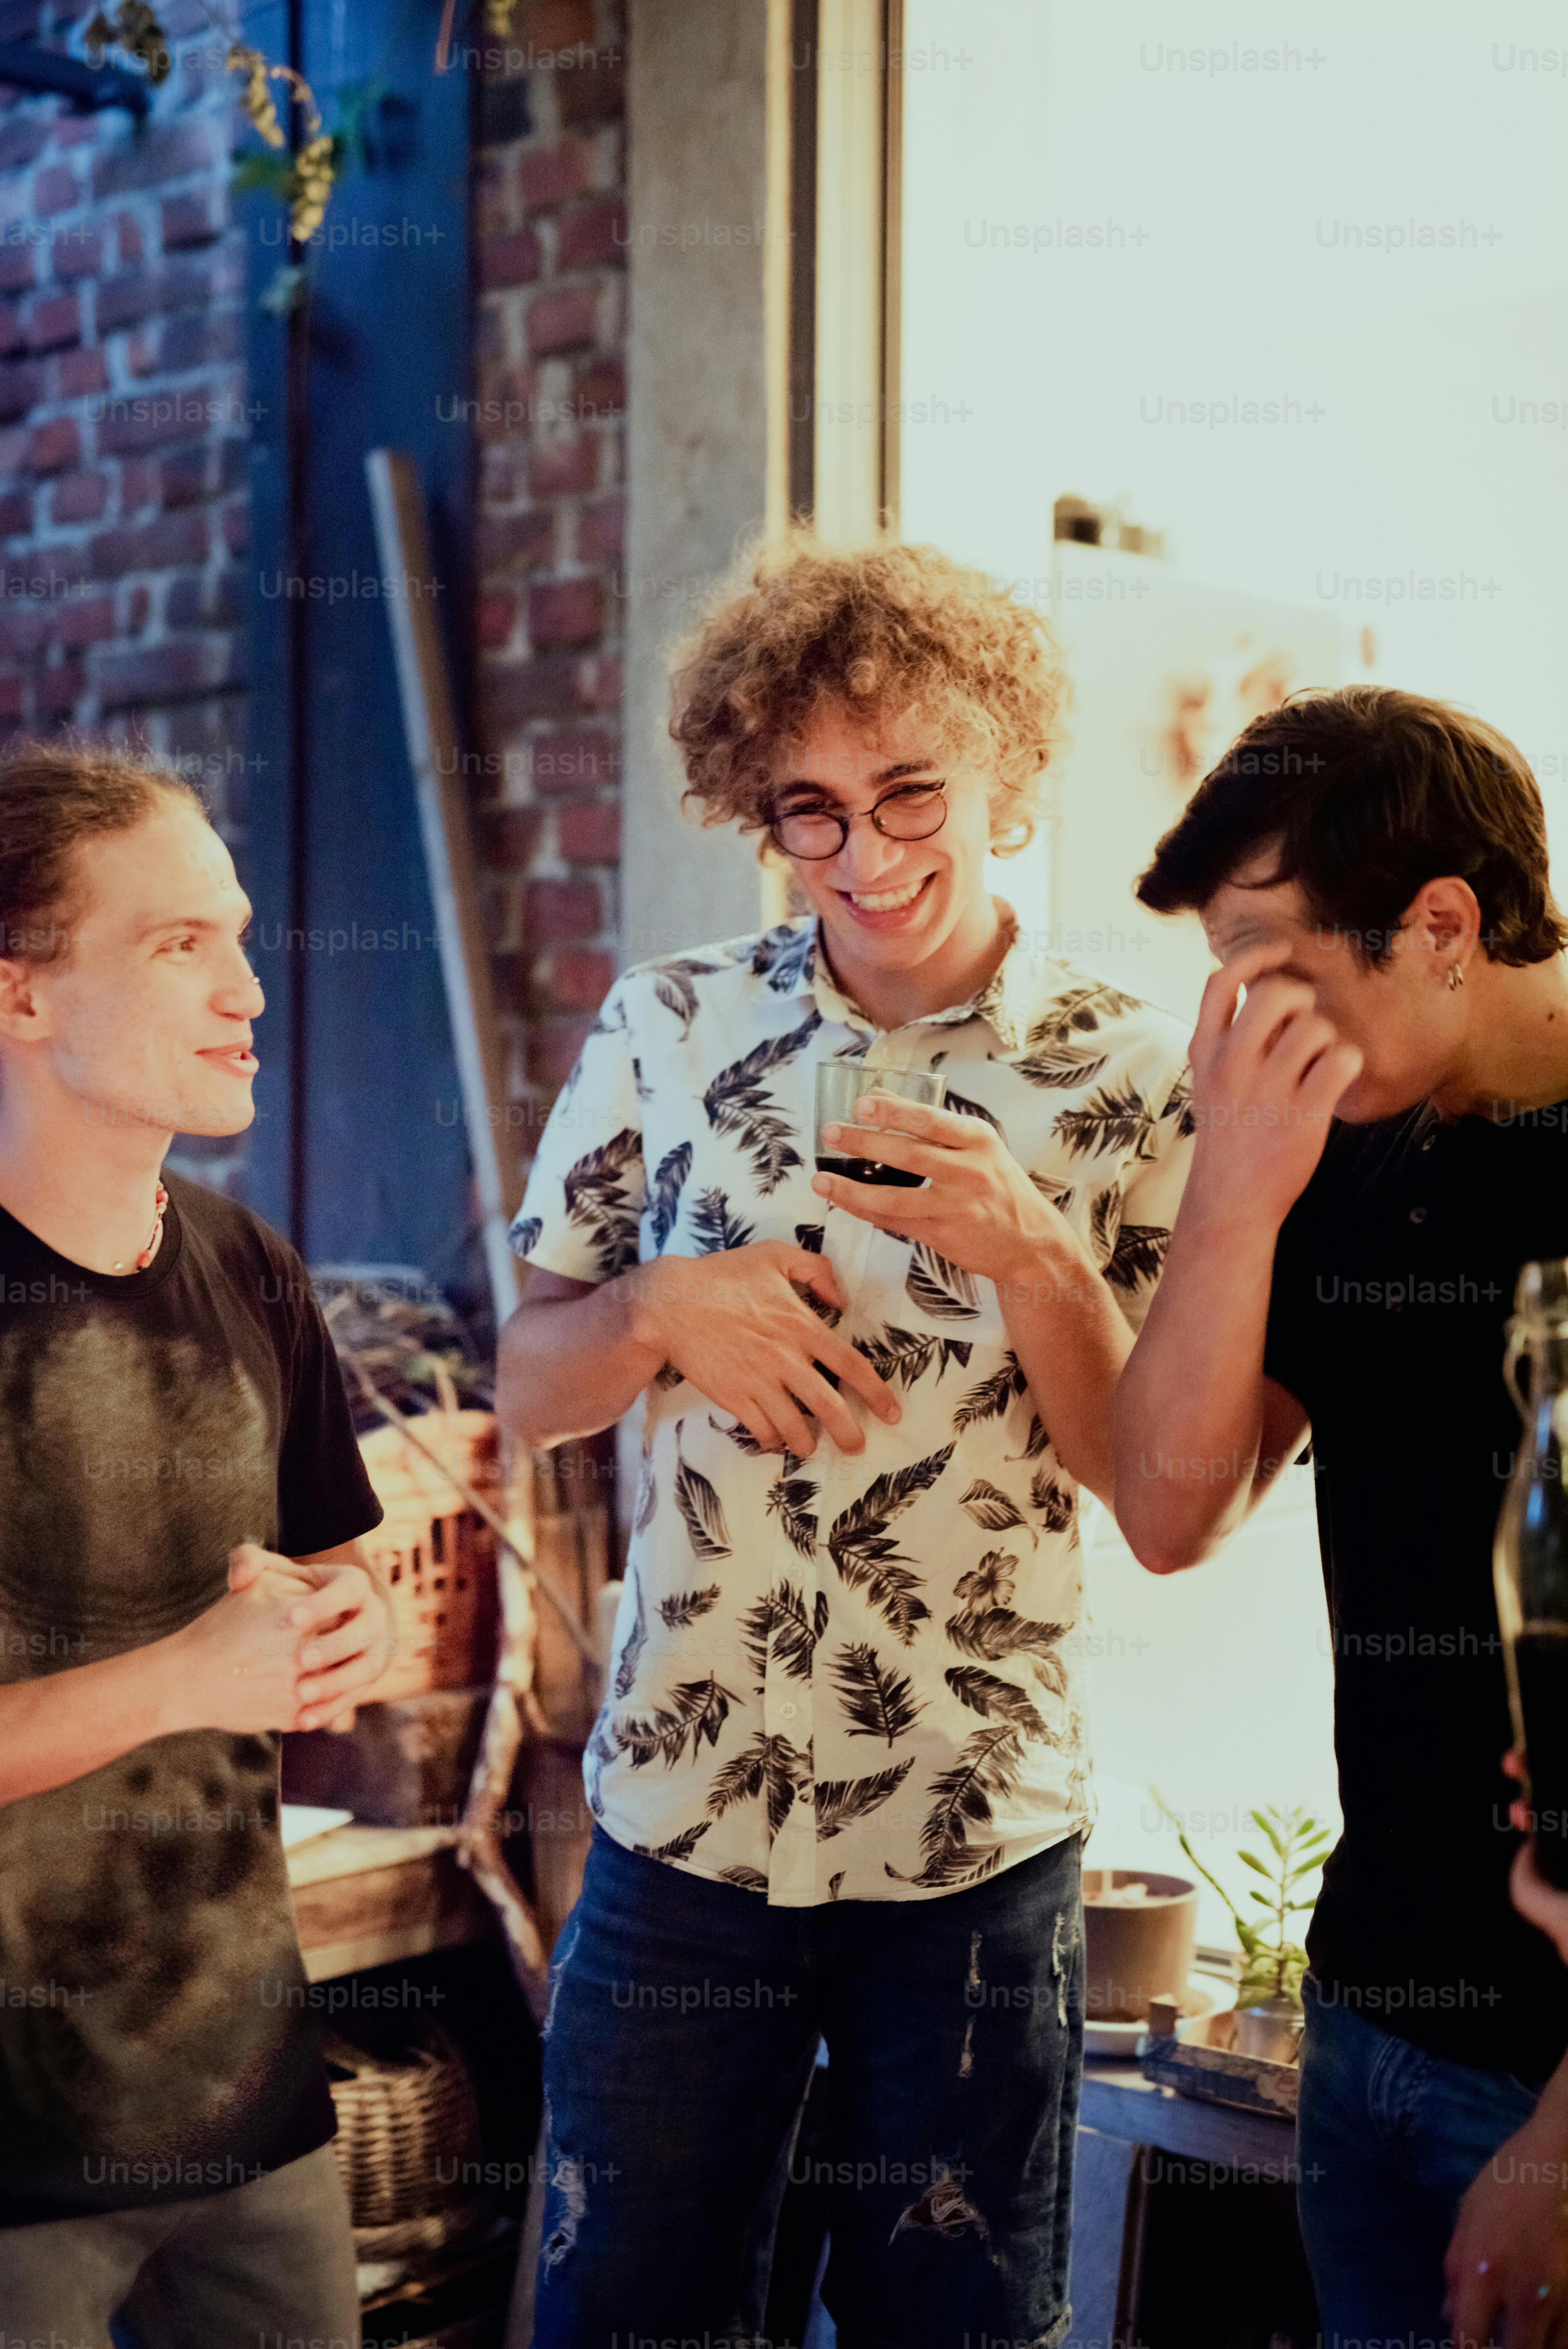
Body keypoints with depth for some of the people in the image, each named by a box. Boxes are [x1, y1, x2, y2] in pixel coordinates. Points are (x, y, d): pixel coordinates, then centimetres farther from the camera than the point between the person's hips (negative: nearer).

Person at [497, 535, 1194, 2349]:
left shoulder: (1123, 1076, -5)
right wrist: (667, 1309, -16)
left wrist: (1026, 1258, -23)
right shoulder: (670, 1029, 0)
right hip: (679, 1816, 2)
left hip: (977, 1846, -1)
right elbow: (526, 1387, 4)